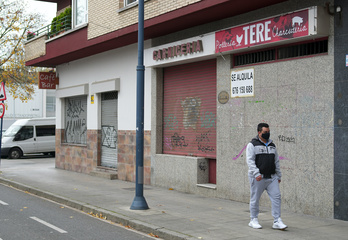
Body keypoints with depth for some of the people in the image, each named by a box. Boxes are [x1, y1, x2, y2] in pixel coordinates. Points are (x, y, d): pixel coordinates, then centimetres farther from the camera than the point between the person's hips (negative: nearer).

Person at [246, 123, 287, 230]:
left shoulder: (272, 145, 16)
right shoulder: (252, 144, -2)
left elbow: (276, 162, 21)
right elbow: (250, 161, -11)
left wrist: (279, 176, 18)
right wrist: (256, 173, -22)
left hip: (272, 177, 5)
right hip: (257, 178, -5)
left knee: (276, 197, -3)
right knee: (255, 199, 3)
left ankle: (277, 222, 1)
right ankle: (253, 220, 18)